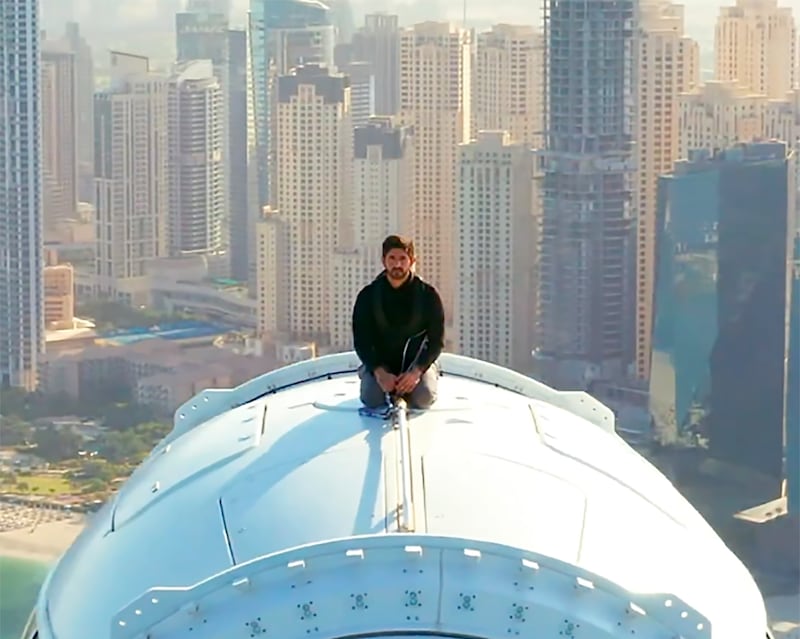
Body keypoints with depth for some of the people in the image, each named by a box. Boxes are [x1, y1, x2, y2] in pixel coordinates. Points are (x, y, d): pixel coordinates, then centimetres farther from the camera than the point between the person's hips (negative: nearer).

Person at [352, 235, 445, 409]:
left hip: (417, 360, 0)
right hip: (379, 361, 0)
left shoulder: (427, 295, -9)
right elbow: (361, 341, -7)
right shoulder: (368, 295, -7)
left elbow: (436, 341, -8)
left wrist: (416, 371, -23)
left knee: (423, 398, -27)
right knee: (372, 399, -26)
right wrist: (379, 372, -24)